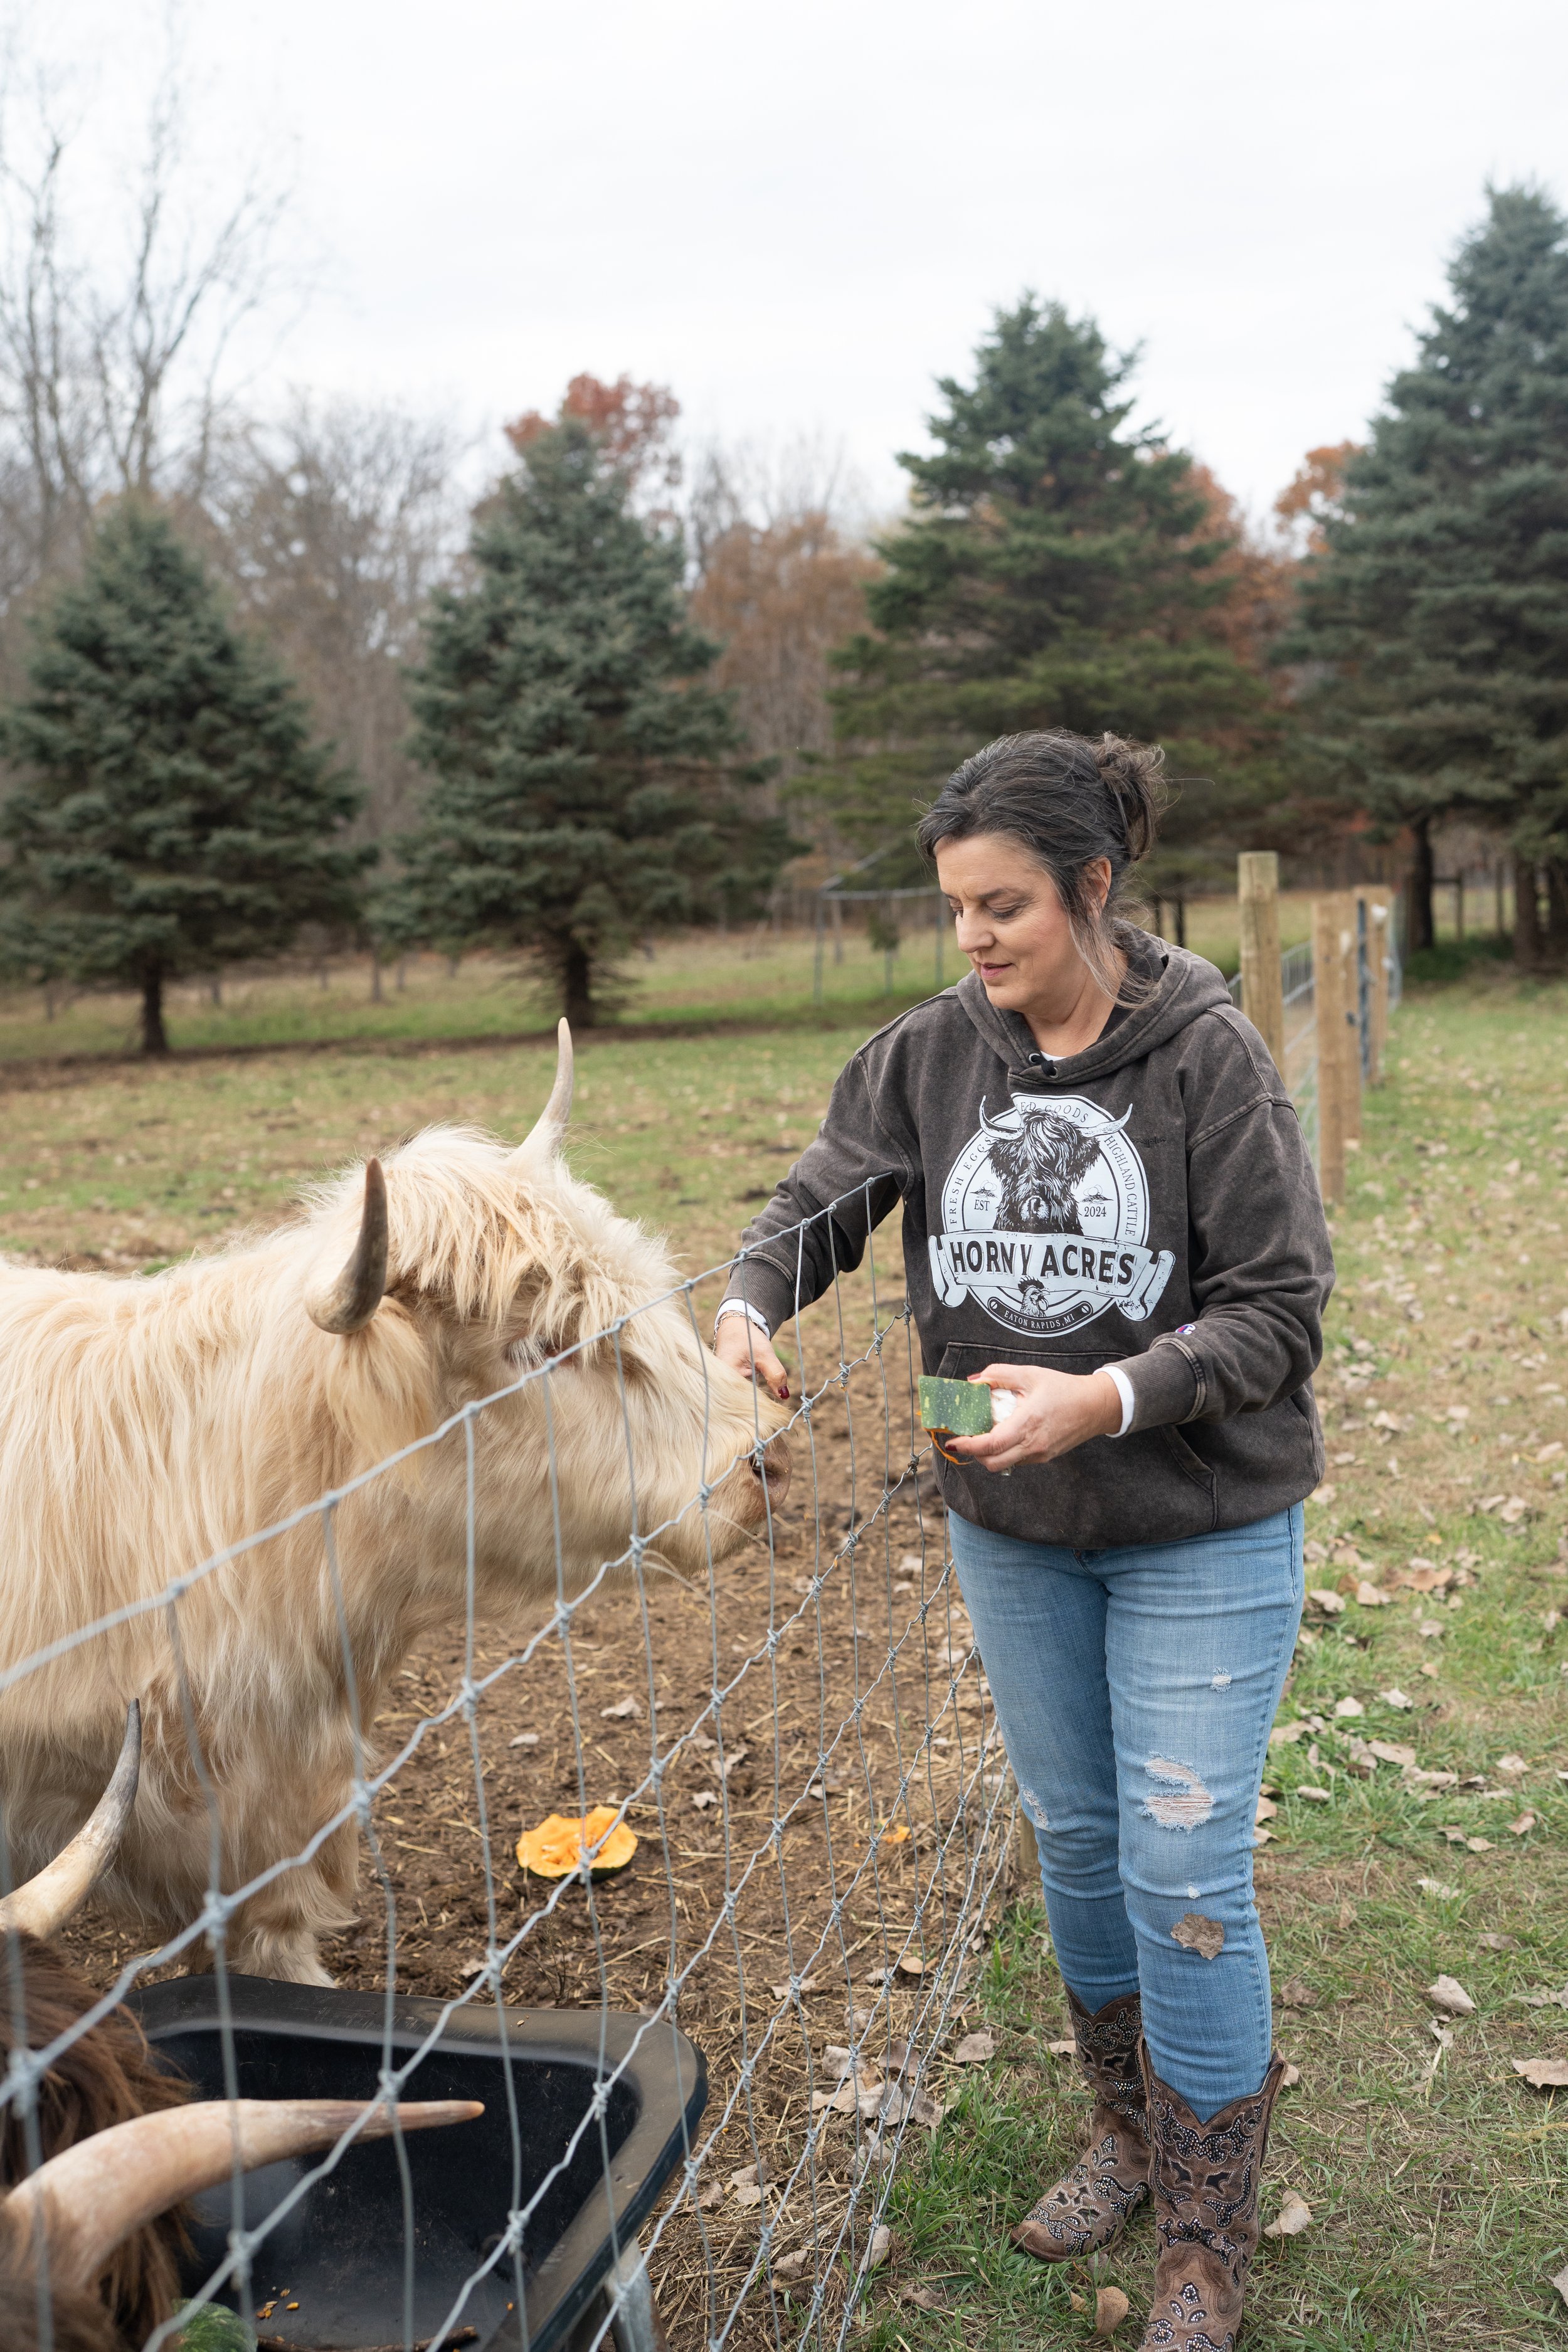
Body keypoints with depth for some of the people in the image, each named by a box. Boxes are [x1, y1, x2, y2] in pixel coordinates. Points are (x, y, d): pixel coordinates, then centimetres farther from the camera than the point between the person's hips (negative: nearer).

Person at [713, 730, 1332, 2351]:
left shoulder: (1208, 1056, -15)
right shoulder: (931, 1051, -4)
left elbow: (1280, 1309, -15)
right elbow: (820, 1199, 1)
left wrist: (1105, 1398, -29)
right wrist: (749, 1305, -20)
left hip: (1200, 1534, -4)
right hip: (1010, 1532, 4)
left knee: (1183, 1877, 1)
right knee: (1073, 1837, 18)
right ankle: (1127, 2126, 43)